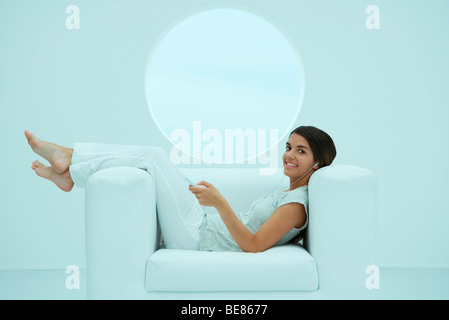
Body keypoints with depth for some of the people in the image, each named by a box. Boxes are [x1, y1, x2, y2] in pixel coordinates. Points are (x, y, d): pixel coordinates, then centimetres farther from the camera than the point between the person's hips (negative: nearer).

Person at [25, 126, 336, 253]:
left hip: (198, 239, -9)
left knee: (155, 156, -11)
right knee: (154, 157, 6)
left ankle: (69, 160, 2)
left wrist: (220, 202, -34)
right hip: (205, 227, 9)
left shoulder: (297, 202, -14)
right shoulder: (289, 193, 15)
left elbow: (253, 245, -26)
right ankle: (70, 169, 7)